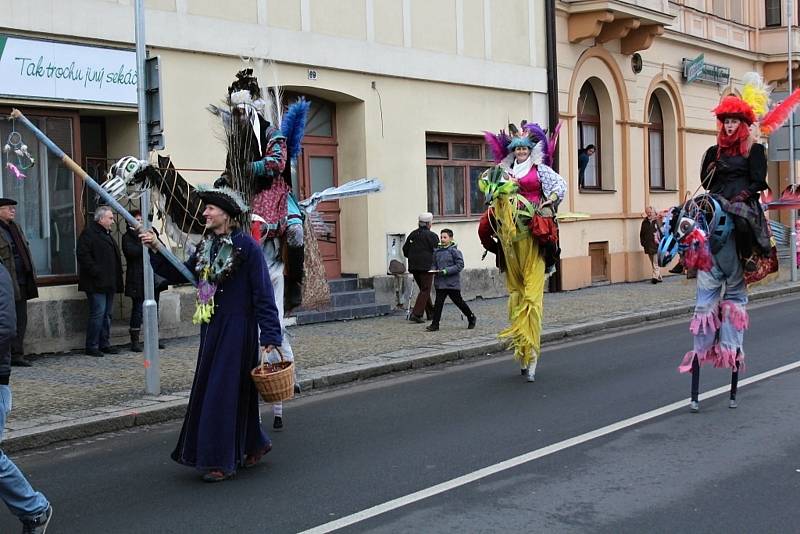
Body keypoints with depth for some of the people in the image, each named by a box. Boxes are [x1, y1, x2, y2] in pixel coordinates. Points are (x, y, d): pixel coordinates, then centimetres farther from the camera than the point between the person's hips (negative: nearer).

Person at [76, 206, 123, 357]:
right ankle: (92, 346, -3)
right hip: (96, 283, -9)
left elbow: (115, 257, 28)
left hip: (108, 283, 9)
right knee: (98, 313, -10)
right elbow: (83, 255, -18)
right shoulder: (89, 233, -8)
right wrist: (96, 272, -21)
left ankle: (104, 344, 17)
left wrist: (116, 279, 17)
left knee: (107, 314, 11)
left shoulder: (107, 234, 21)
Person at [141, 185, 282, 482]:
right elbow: (178, 274, 13)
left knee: (225, 390, -4)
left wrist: (269, 335, -18)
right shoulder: (207, 246, 9)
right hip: (212, 327, 8)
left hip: (237, 328, -8)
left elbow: (263, 293, -15)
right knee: (207, 387, 14)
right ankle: (254, 444, 29)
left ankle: (223, 461, 8)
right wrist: (156, 251, 0)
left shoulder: (246, 246, -13)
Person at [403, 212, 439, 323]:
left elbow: (405, 250, 13)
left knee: (424, 289, 17)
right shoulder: (431, 235, -9)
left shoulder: (412, 234, 9)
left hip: (414, 267, 7)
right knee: (425, 290, -3)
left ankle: (431, 313, 24)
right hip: (426, 267, -7)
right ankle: (416, 314, -14)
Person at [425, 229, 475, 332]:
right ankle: (434, 324, 0)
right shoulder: (437, 251, 8)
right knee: (438, 303, -1)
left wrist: (446, 271, -19)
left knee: (458, 301, 8)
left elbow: (460, 265, -13)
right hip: (440, 282, 4)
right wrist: (434, 270, -5)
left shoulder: (454, 251, -8)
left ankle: (471, 318, 28)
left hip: (452, 282, -4)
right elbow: (434, 264, 18)